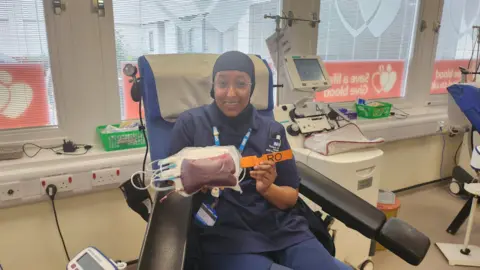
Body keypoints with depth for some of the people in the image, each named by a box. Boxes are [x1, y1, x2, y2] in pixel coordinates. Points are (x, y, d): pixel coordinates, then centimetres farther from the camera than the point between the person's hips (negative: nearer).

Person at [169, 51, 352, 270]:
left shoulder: (273, 130, 8)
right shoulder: (190, 123, 1)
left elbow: (291, 197, 11)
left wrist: (268, 189, -11)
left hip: (282, 231, 3)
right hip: (224, 237, -2)